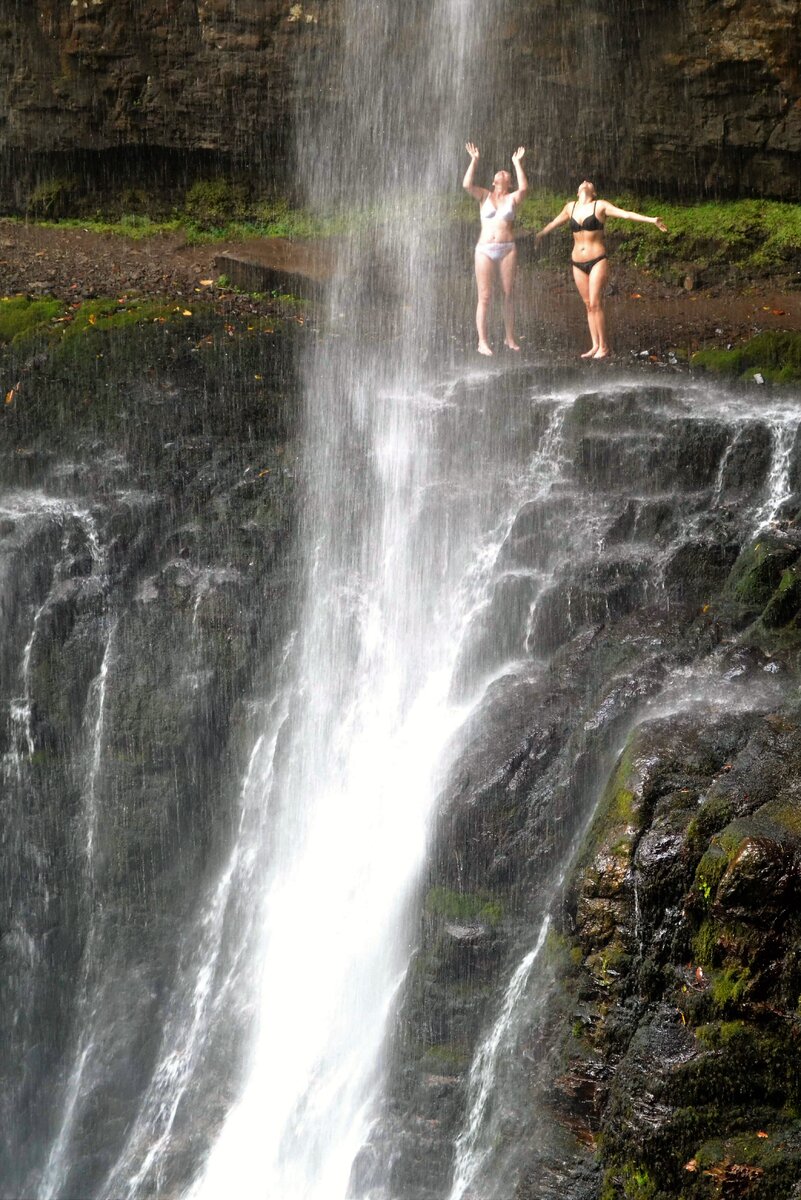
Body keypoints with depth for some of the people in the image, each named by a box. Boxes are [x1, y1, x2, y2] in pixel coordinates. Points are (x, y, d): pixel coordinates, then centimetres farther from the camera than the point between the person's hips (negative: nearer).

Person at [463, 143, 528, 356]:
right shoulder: (485, 196, 10)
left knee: (508, 294, 5)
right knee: (485, 296, -4)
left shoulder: (512, 199, 8)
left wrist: (517, 163, -8)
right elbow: (467, 185, -5)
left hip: (507, 249, 0)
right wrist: (474, 161, -5)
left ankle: (509, 337, 15)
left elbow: (524, 188, -12)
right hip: (485, 250, 0)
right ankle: (483, 341, -3)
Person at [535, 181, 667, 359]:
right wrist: (540, 234, 46)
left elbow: (626, 214, -11)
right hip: (578, 262, 5)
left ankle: (604, 347, -7)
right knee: (588, 305, 5)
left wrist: (651, 220, -22)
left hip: (597, 261, -5)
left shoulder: (600, 206, -2)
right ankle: (595, 346, 8)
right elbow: (555, 222, 30)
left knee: (595, 303, -12)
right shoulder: (570, 207, 11)